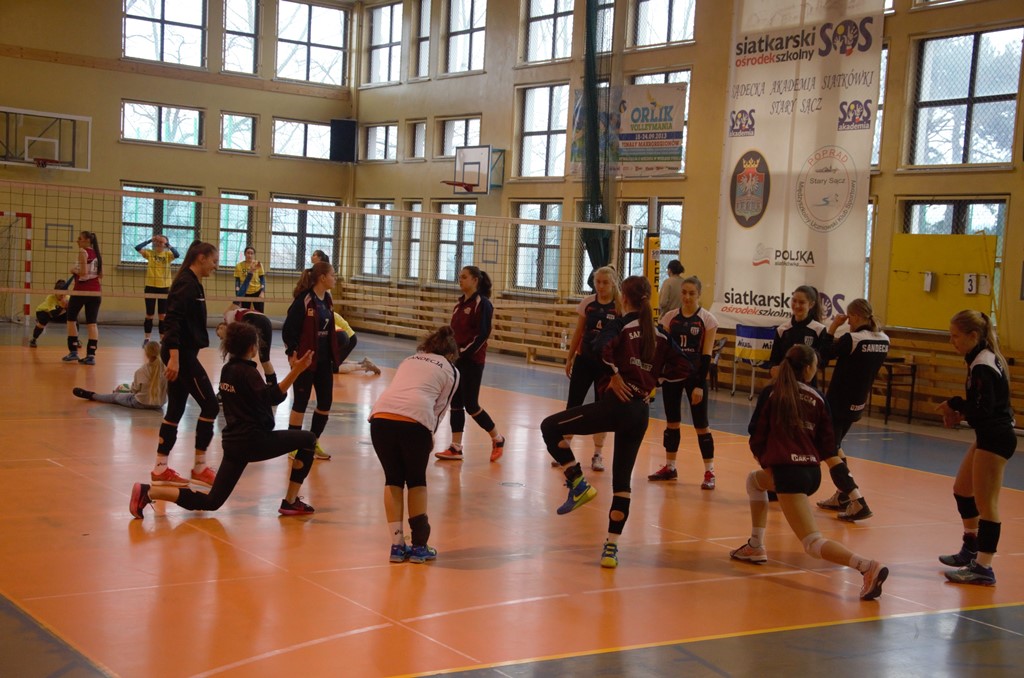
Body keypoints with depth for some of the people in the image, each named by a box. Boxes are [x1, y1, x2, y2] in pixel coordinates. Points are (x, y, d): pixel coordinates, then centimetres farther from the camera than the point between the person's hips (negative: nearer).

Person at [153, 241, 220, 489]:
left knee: (175, 410, 10)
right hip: (181, 354, -10)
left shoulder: (193, 284, 14)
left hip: (182, 354, 10)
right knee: (210, 405, -4)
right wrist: (174, 356, -28)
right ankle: (199, 467, 3)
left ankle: (160, 469, 13)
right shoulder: (186, 284, -15)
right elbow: (172, 320, -23)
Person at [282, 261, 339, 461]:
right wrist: (292, 353, -17)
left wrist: (333, 355, 12)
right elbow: (288, 329, -15)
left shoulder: (327, 299, 9)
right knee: (300, 403, 2)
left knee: (326, 402, 10)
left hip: (324, 360, 8)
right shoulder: (304, 300, -15)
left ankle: (313, 443, 25)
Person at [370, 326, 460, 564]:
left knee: (393, 479, 19)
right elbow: (439, 408, 16)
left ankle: (397, 544, 18)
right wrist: (429, 435, 31)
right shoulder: (450, 371, 20)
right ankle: (419, 546, 22)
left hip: (381, 415, 3)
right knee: (417, 481, 18)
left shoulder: (408, 360, 31)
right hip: (414, 420, -3)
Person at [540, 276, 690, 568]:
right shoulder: (660, 334, 13)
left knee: (549, 427, 7)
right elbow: (682, 368, 9)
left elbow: (602, 347, -24)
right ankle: (612, 547, 11)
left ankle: (579, 484, -3)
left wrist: (615, 374, -11)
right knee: (622, 479, 13)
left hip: (615, 404, -6)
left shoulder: (620, 325, -3)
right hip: (641, 412, 6)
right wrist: (652, 376, 16)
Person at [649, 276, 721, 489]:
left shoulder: (707, 319, -6)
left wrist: (700, 385, -12)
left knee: (701, 425, -2)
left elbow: (706, 355, -8)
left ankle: (709, 472, 6)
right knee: (671, 422, 10)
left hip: (695, 375, -3)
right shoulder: (670, 317, 4)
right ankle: (670, 467, 21)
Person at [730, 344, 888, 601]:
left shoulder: (771, 393, 1)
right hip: (812, 473, 6)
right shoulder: (817, 399, 9)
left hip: (787, 472, -6)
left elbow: (757, 435, 2)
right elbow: (828, 446, 8)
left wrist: (765, 461, 22)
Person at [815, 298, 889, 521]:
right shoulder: (883, 340, 1)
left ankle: (858, 503, -15)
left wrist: (833, 327, -5)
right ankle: (841, 497, 28)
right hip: (858, 403, 8)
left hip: (838, 402, -8)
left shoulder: (851, 339, -20)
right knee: (835, 445, 26)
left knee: (828, 452, -4)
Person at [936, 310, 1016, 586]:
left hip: (995, 439, -11)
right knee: (962, 489, 23)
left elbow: (984, 409, -24)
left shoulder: (982, 365, -20)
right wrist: (961, 413, 0)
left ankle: (983, 568, -4)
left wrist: (955, 405, -10)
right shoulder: (985, 358, 10)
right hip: (990, 436, 11)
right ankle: (971, 549, 37)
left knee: (985, 503, -7)